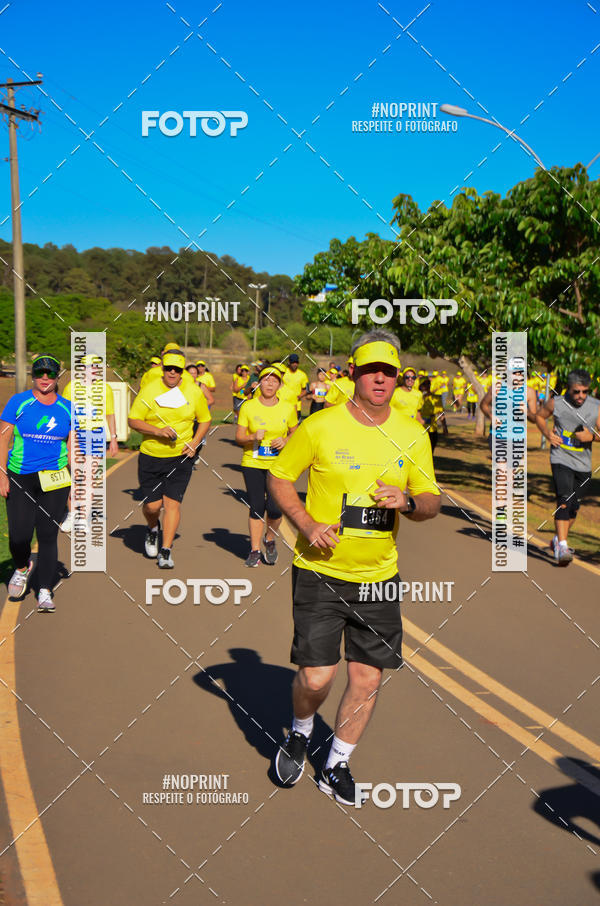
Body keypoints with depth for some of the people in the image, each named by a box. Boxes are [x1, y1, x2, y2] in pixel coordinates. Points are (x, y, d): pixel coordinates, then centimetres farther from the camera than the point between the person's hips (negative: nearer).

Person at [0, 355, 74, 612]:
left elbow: (72, 448, 11)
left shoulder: (67, 408, 7)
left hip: (54, 480, 1)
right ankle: (22, 568, 27)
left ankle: (45, 593, 6)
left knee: (48, 536, -1)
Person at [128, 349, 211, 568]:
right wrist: (158, 430, -20)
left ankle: (165, 552, 2)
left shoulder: (194, 392, 1)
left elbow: (205, 420, 12)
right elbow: (133, 420, -5)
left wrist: (194, 443, -3)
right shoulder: (149, 390, -5)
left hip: (180, 457, 0)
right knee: (152, 505, 1)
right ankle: (152, 529, 37)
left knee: (173, 502, -8)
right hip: (151, 457, 0)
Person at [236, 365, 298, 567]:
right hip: (252, 463, 0)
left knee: (275, 508, -7)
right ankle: (254, 550, 15)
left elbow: (295, 434, 13)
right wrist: (253, 437, -19)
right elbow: (239, 437, 1)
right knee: (256, 507, 1)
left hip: (279, 465, 0)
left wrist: (285, 441, -8)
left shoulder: (288, 408, 2)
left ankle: (270, 540, 23)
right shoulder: (248, 407, -1)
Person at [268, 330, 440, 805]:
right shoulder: (319, 427, -8)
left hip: (379, 576, 3)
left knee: (367, 680, 6)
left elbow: (432, 502, 6)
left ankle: (337, 766, 30)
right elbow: (279, 479, 1)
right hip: (320, 571, -3)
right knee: (316, 678, -4)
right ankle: (299, 735, 31)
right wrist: (307, 524, -14)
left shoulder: (413, 435, 1)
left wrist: (408, 501, -17)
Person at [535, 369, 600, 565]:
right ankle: (562, 546, -19)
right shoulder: (556, 403, -6)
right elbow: (539, 416, 12)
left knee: (574, 506, 12)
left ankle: (558, 540, 33)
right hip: (561, 459, -3)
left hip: (583, 464, 3)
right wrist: (548, 434, -4)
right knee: (564, 501, -19)